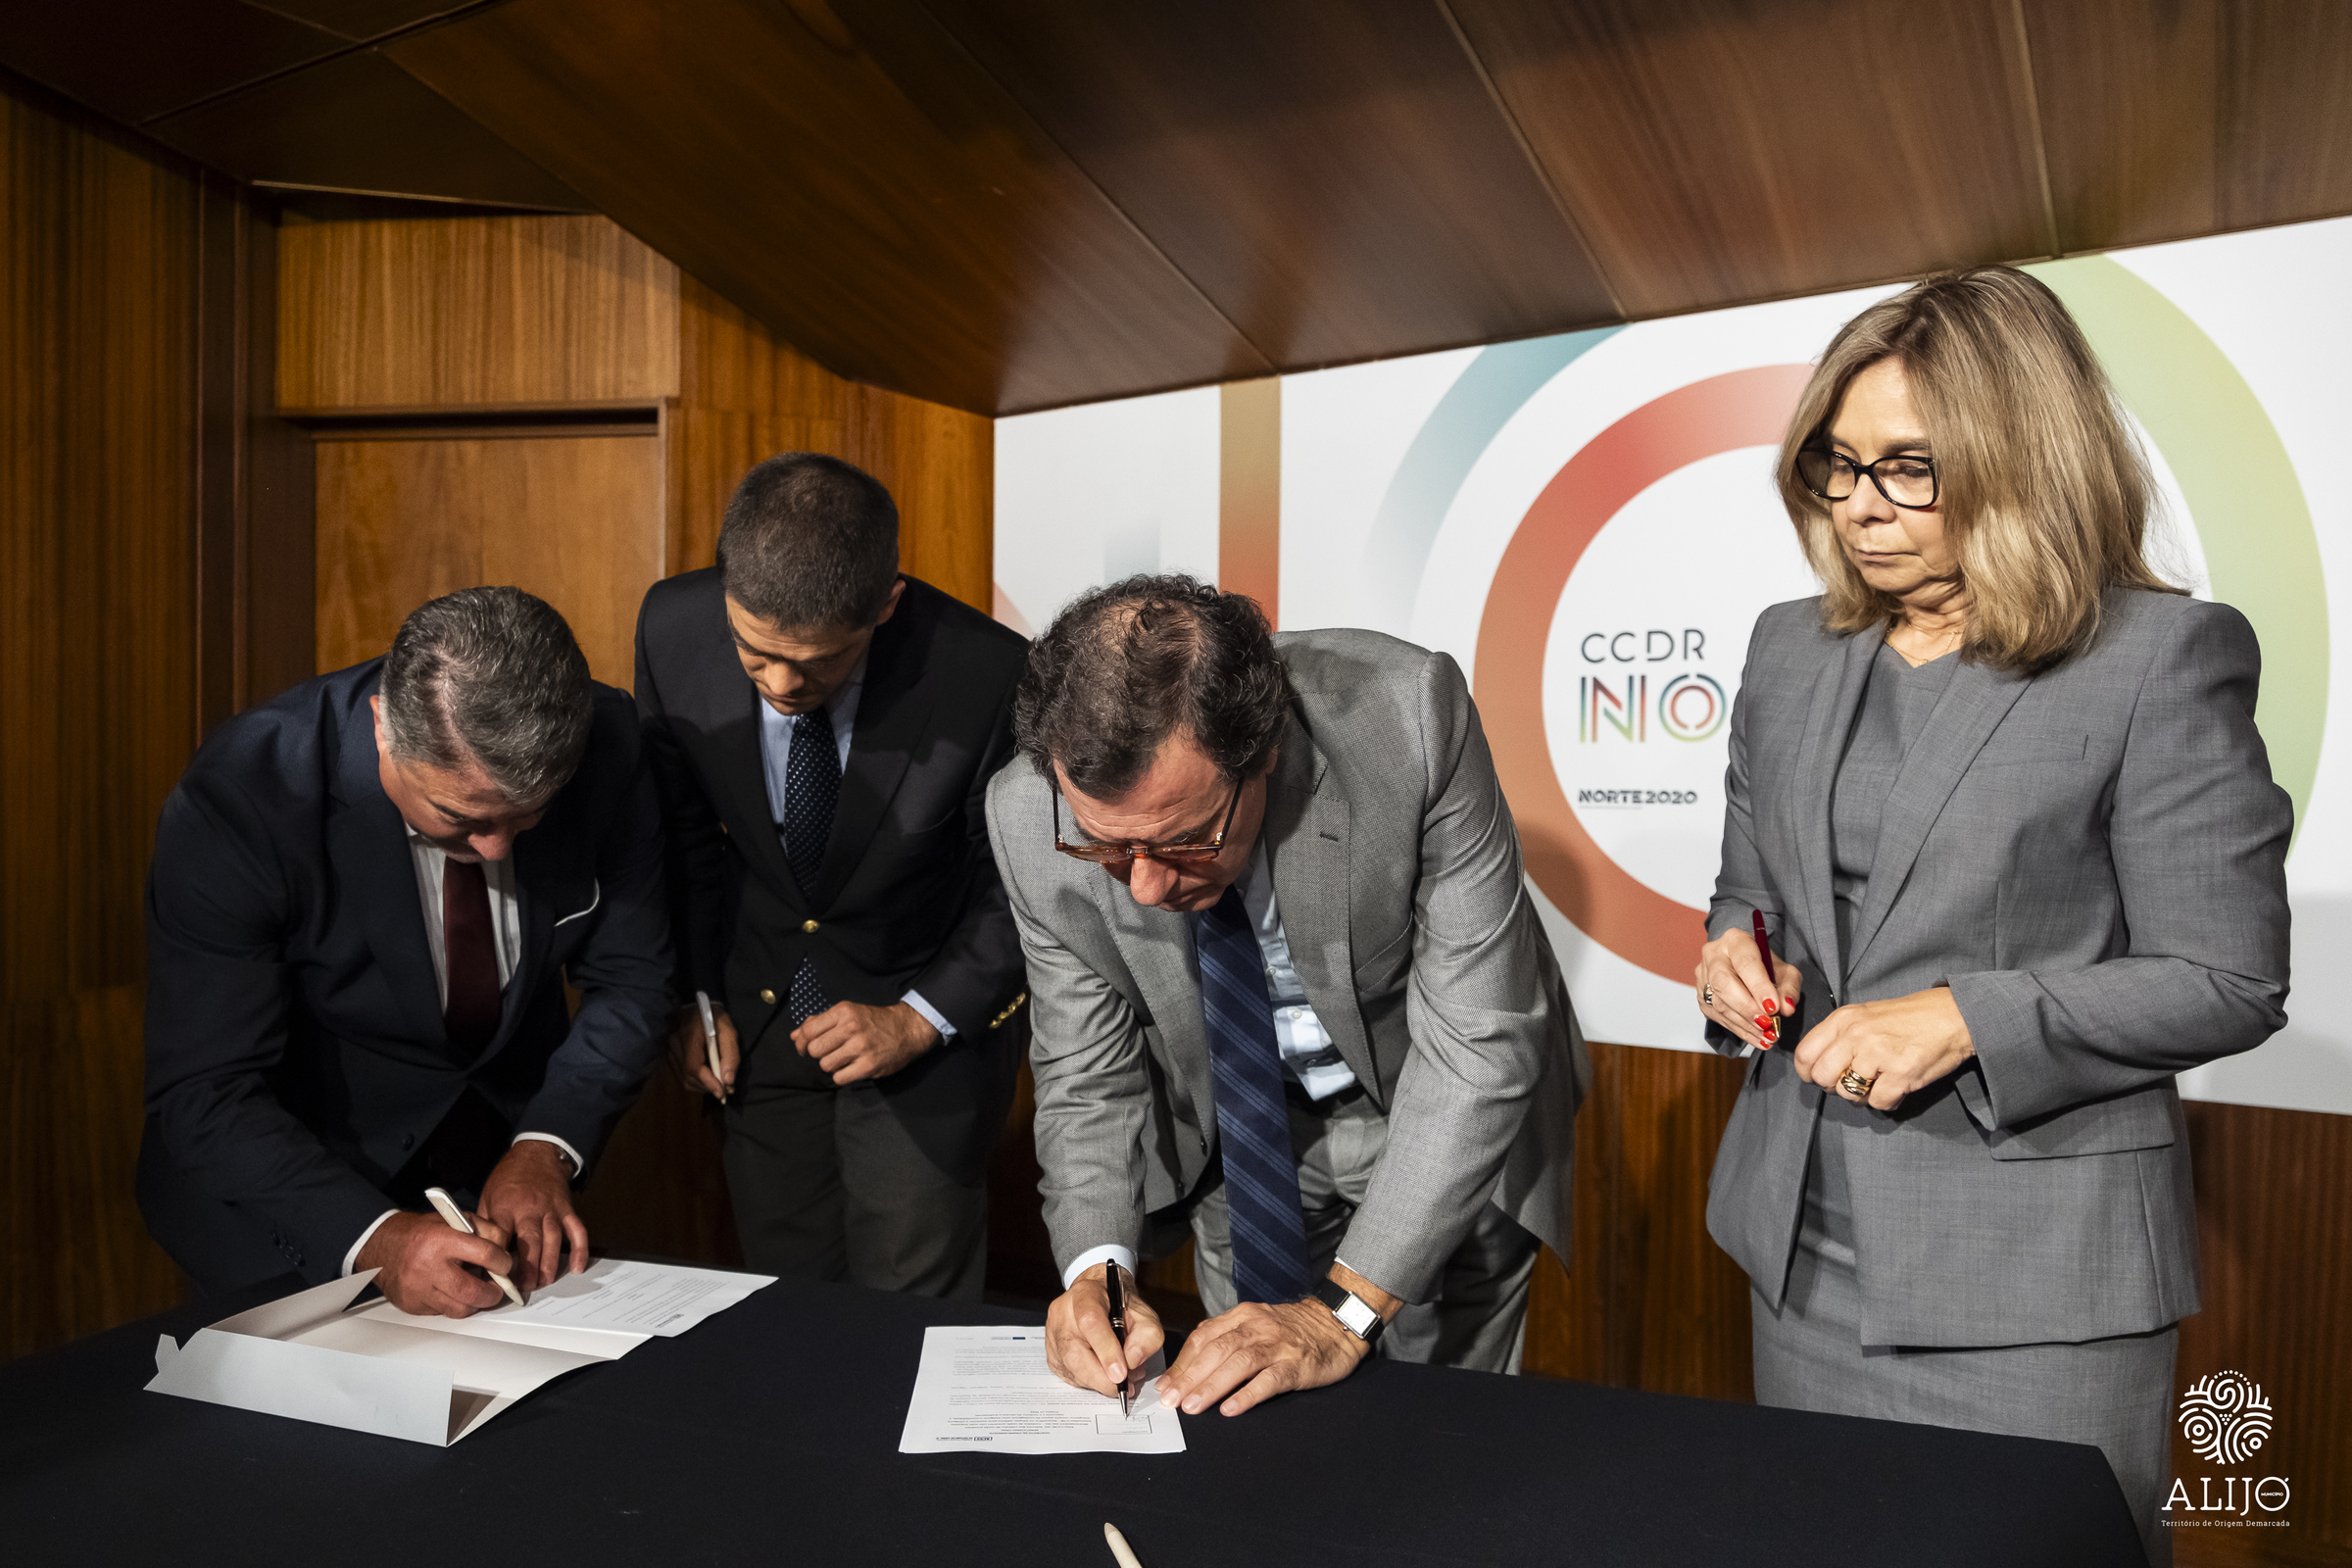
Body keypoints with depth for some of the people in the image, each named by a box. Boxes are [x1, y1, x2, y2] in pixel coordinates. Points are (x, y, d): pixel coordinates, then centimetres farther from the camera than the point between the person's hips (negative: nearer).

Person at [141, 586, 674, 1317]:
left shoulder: (606, 745, -20)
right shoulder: (236, 799, -27)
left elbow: (630, 982, -8)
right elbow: (205, 1094, -23)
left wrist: (545, 1149, -21)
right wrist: (374, 1236, -36)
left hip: (515, 1127, 3)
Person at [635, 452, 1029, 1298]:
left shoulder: (988, 676, -28)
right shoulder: (674, 627, -16)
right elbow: (683, 825, 2)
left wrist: (918, 1019, -15)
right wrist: (697, 992, 1)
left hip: (934, 1013, -3)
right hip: (757, 1013, 3)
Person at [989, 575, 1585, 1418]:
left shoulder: (1410, 717, -35)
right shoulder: (1031, 819, -25)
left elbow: (1481, 1040, -29)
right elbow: (1088, 1076, -10)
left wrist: (1345, 1310, -29)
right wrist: (1097, 1268, -28)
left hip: (1445, 1119, -1)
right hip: (1245, 1142, 2)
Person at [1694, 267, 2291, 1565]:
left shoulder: (2164, 657, -10)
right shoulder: (1791, 650, 6)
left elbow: (2227, 982, -10)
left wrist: (1968, 1019, -21)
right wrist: (1732, 953, -5)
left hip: (2033, 1275, -5)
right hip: (1805, 1244, 6)